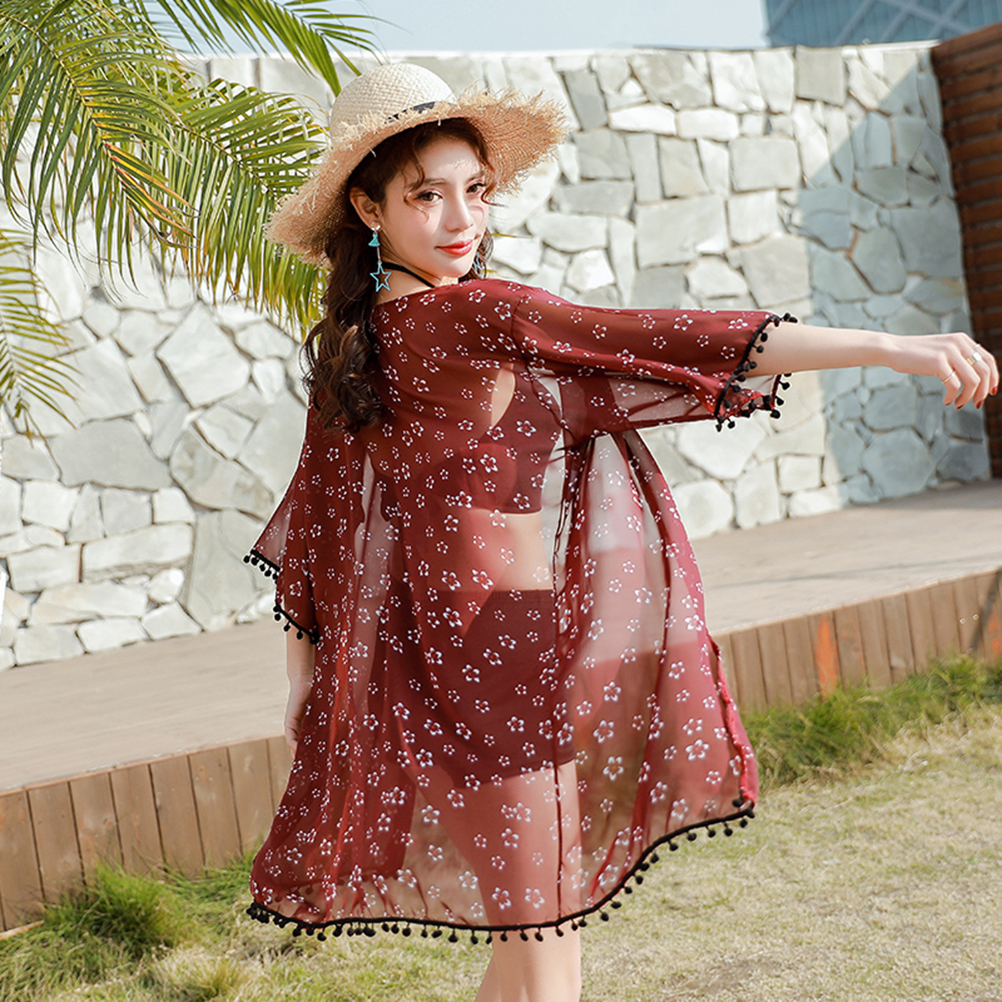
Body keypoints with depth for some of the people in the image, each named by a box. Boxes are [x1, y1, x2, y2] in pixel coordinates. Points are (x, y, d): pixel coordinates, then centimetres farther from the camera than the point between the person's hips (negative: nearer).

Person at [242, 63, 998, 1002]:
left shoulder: (344, 345, 5)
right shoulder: (470, 315, -18)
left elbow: (314, 517, 11)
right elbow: (657, 340, -26)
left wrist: (303, 670, 21)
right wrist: (887, 346, -28)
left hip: (440, 649, 8)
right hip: (500, 645, -8)